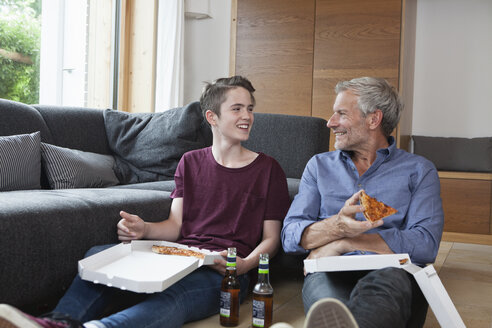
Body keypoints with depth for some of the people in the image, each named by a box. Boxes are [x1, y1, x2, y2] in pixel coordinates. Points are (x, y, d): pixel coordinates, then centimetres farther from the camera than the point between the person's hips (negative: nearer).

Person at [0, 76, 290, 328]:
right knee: (98, 256, -22)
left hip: (224, 269, -4)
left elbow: (271, 238, 5)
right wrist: (144, 229, -12)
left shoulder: (268, 169, 7)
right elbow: (175, 226, 11)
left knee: (172, 297, -39)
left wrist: (245, 265, -17)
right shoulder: (191, 163, 18)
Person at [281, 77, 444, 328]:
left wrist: (343, 243, -8)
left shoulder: (419, 171, 14)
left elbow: (425, 244, -4)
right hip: (331, 273, 1)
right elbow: (290, 236, 8)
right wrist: (337, 226, -15)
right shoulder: (319, 165, 21)